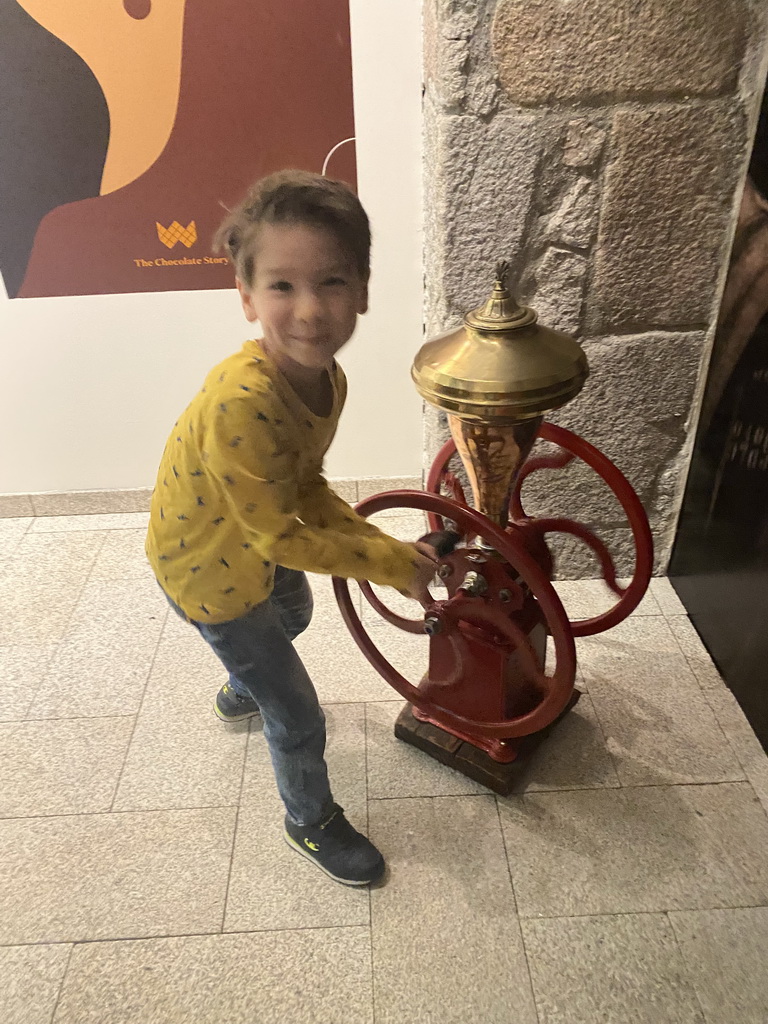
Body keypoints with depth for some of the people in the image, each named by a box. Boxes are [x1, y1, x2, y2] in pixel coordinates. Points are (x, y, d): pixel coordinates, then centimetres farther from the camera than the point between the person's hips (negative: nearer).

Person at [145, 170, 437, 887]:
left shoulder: (326, 378, -13)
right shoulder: (243, 403, -40)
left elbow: (307, 488, -3)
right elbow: (282, 536, -31)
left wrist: (384, 544, -12)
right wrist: (390, 566, -23)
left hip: (256, 539, 8)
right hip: (209, 567, -8)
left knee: (293, 616, 37)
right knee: (297, 717, 5)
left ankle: (239, 693, 69)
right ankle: (312, 821, 36)